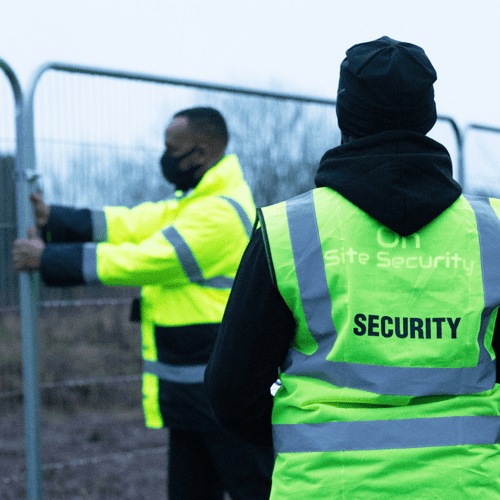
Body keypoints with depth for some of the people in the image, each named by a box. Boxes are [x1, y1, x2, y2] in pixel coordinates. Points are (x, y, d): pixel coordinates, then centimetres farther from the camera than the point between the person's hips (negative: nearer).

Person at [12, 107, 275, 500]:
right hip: (190, 392, 10)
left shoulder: (221, 212, -19)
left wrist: (48, 259, -15)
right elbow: (134, 223, 7)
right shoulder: (194, 203, 16)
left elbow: (143, 261, -21)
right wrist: (53, 219, -2)